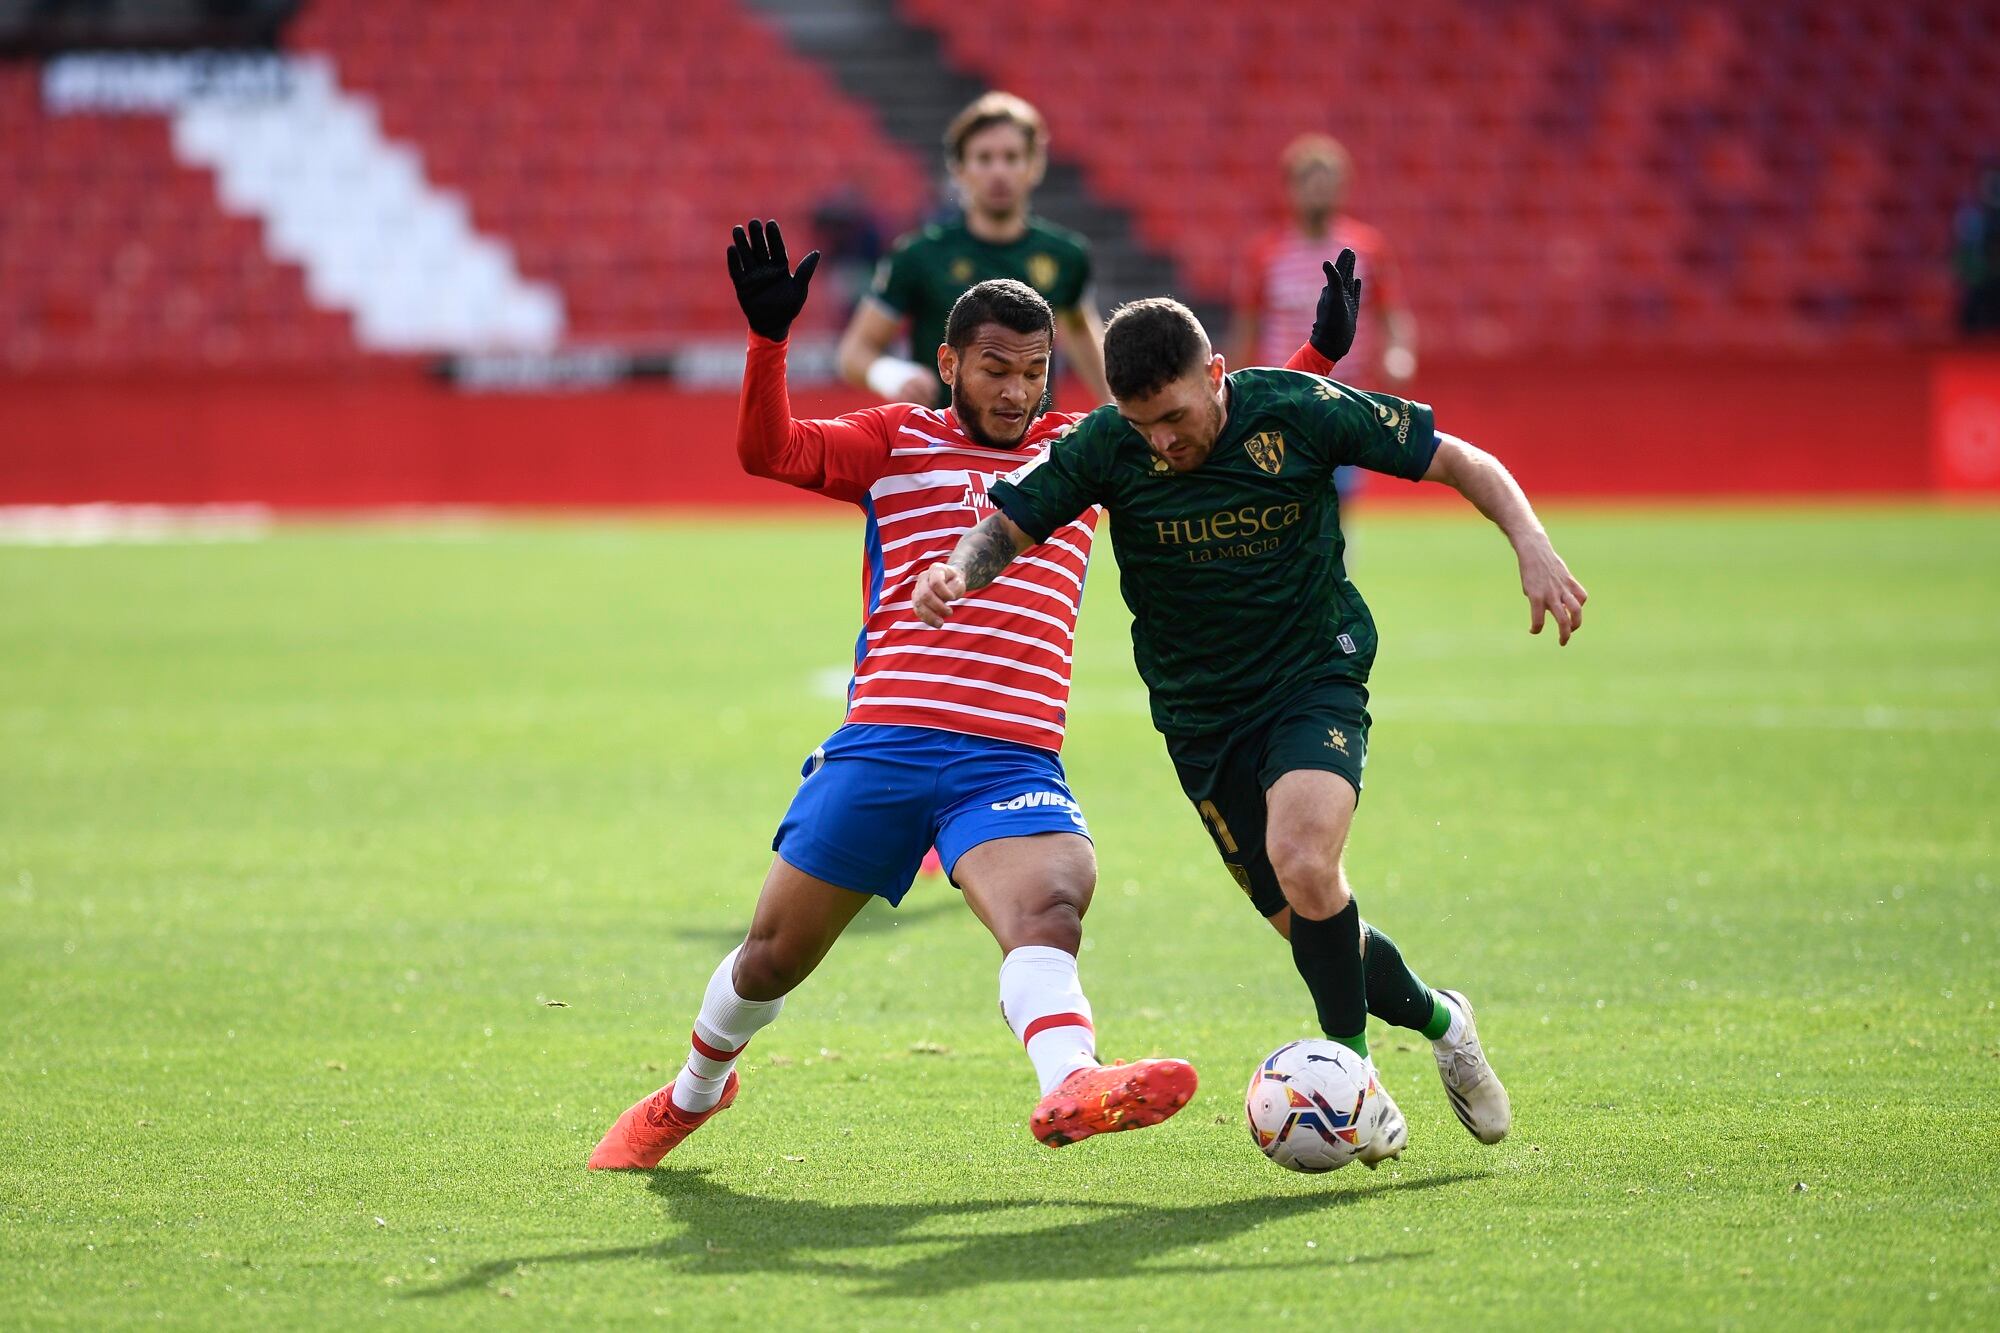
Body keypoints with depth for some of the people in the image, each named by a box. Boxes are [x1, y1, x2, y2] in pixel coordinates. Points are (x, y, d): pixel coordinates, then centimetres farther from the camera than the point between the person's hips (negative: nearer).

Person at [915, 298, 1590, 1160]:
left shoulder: (1300, 410, -16)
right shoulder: (1108, 446, -13)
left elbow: (1460, 462, -6)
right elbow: (1010, 523, -6)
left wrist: (1532, 547, -20)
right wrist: (958, 570, -29)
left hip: (1315, 679, -3)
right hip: (1200, 719, 3)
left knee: (1303, 864, -29)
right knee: (1310, 926, 3)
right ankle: (1436, 1019, 32)